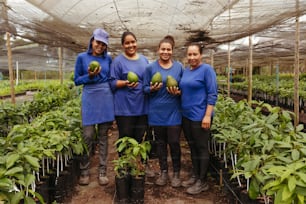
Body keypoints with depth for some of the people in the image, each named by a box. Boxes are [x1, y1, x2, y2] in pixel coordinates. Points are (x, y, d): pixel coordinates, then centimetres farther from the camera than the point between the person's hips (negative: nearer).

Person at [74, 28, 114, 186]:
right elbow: (76, 80, 4)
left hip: (106, 99, 2)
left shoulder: (108, 58, 8)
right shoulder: (82, 57, 3)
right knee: (88, 136, -2)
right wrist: (89, 76, -13)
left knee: (103, 137, 6)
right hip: (89, 99, -1)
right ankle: (84, 171, 14)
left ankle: (102, 171, 15)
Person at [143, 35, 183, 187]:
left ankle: (176, 173, 19)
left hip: (174, 112, 0)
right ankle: (163, 172, 26)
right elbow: (145, 88, 5)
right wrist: (152, 89, -16)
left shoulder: (179, 67, 4)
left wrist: (177, 92, -13)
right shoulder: (151, 67, 3)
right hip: (157, 112, 1)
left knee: (174, 142, 0)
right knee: (161, 142, 10)